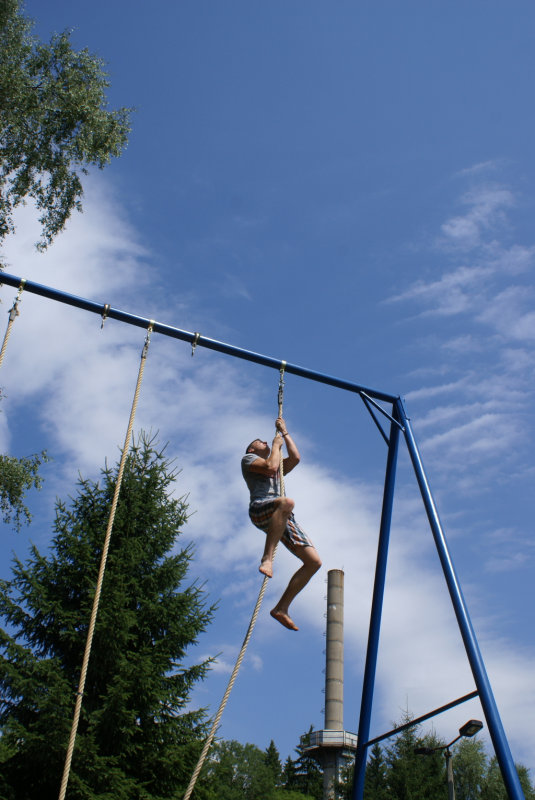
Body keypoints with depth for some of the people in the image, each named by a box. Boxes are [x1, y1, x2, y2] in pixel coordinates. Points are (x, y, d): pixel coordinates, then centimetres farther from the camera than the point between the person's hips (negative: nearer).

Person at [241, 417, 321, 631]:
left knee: (314, 561, -6)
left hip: (284, 518, 7)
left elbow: (295, 458, 27)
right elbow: (270, 467, 2)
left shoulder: (278, 467, 41)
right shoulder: (248, 458, 21)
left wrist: (284, 433, 34)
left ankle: (281, 608, -4)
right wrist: (276, 445, 17)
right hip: (261, 510, -7)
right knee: (287, 502, -43)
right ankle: (266, 558, -41)